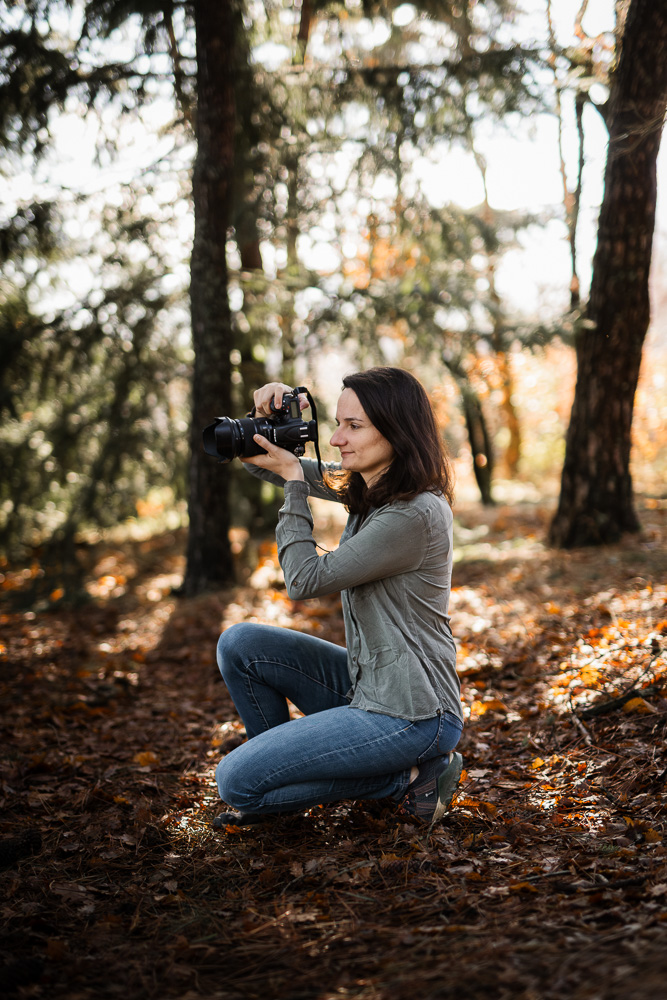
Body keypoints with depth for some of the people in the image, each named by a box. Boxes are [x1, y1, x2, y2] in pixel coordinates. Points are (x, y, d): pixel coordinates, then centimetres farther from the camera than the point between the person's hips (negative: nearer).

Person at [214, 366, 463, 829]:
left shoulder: (415, 514, -23)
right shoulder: (366, 486, 5)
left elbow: (306, 580, -19)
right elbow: (264, 460, 15)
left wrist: (293, 482, -13)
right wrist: (270, 415, -6)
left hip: (409, 716, -9)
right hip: (368, 686, 9)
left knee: (236, 782, -11)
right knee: (241, 644, 3)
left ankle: (409, 777, -2)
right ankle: (282, 774, 16)